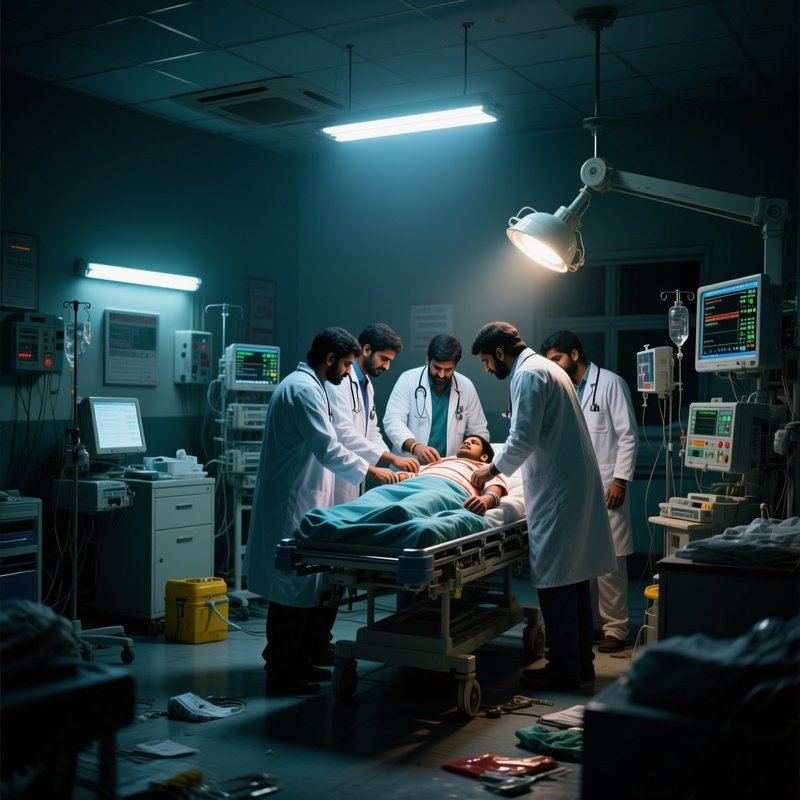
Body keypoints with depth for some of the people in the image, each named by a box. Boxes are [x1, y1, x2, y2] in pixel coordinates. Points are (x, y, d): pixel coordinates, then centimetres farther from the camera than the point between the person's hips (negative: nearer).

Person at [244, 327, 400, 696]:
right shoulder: (303, 389, -17)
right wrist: (370, 470, -13)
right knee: (293, 588, -3)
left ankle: (297, 662, 26)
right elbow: (327, 448, -22)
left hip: (303, 502, 11)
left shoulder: (308, 385, 17)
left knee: (309, 586, 15)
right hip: (292, 504, -11)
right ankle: (282, 675, 6)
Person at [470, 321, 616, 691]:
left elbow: (523, 440, -18)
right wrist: (498, 464, 23)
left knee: (555, 579, -4)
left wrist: (492, 469, -3)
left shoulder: (529, 374, -12)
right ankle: (580, 660, 22)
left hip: (556, 490, -10)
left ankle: (563, 668, 3)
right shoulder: (546, 367, 19)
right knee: (574, 576, 14)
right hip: (575, 482, 10)